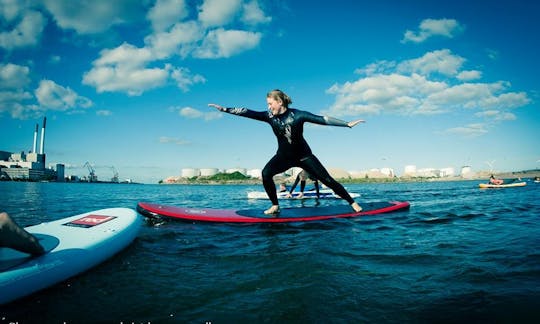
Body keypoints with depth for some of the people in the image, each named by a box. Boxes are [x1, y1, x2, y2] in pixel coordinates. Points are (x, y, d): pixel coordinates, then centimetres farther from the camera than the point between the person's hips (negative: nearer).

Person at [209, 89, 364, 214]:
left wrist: (347, 124, -20)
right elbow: (248, 113, -14)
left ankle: (353, 203, 8)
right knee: (266, 173, -22)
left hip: (303, 155, -3)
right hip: (284, 156, 3)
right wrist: (224, 109, -20)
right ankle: (275, 206, -7)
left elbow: (322, 119, -18)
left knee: (327, 180, -7)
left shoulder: (297, 115, -17)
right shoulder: (270, 116, -8)